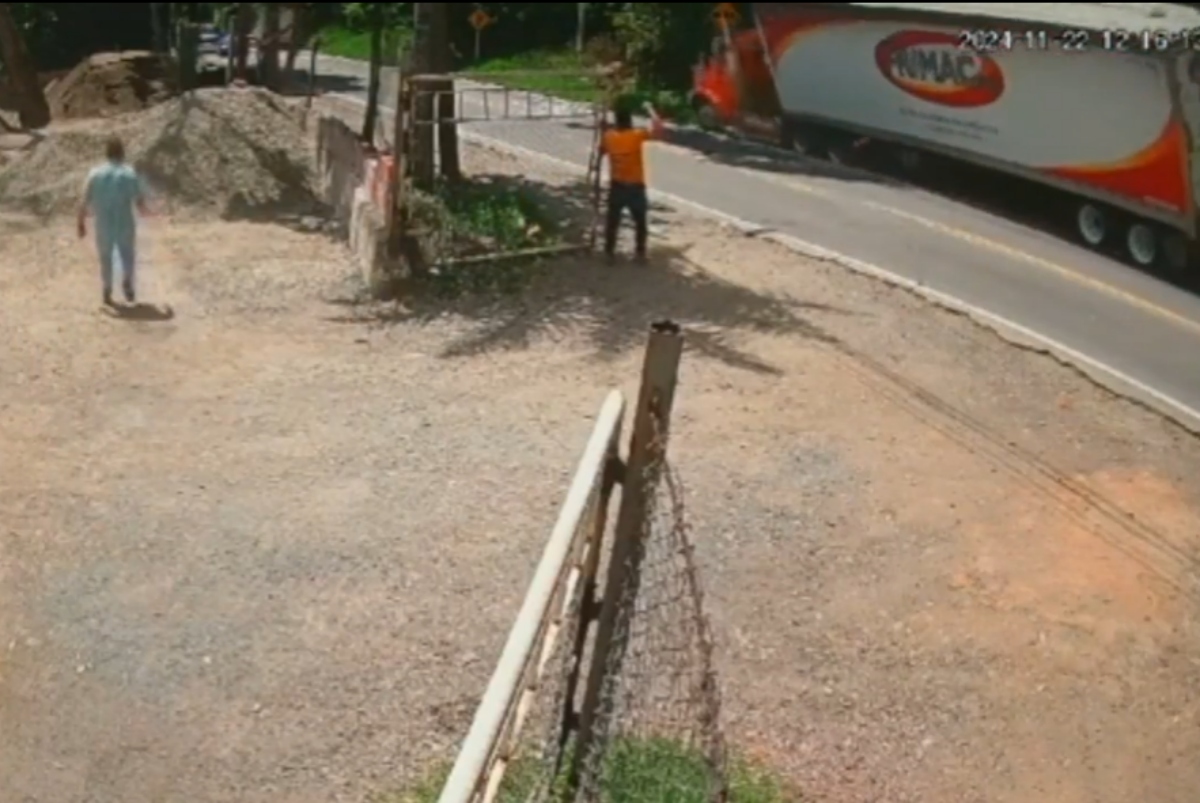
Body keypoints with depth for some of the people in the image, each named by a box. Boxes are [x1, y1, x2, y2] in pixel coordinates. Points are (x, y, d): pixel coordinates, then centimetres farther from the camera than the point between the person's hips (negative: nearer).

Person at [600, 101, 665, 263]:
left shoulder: (608, 136, -5)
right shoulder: (637, 135, -17)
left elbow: (601, 152, 12)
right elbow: (658, 129, -21)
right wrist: (650, 110, -10)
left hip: (616, 186, 3)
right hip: (635, 186, -3)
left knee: (612, 221, 13)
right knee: (640, 222, 12)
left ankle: (609, 252, 16)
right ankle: (640, 253, 16)